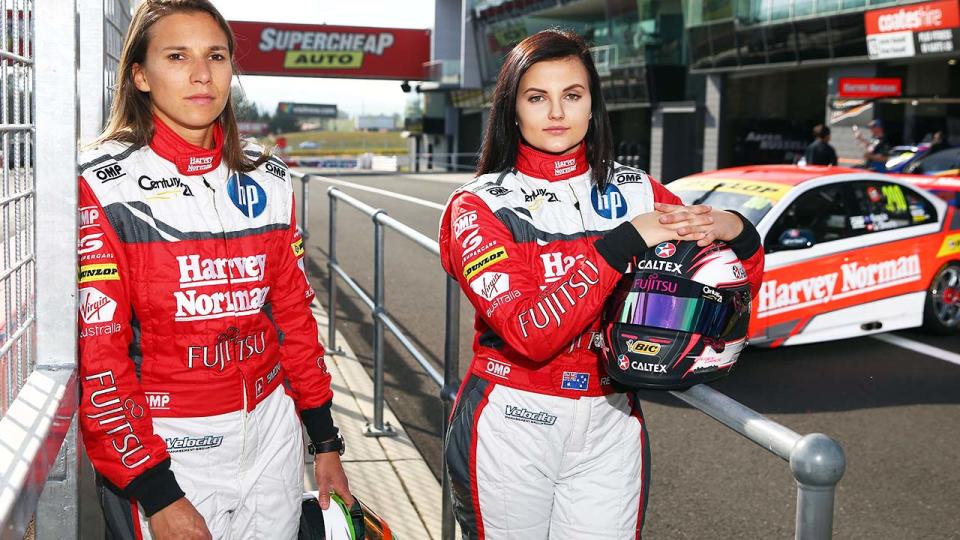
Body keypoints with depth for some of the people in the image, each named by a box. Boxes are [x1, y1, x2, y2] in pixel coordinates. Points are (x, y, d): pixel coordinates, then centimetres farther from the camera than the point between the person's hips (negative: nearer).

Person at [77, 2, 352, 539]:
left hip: (272, 432, 5)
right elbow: (96, 351, -13)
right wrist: (155, 492, -16)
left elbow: (294, 314, 10)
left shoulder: (266, 179, 5)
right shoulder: (106, 183, -10)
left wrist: (326, 441, 9)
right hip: (165, 447, -4)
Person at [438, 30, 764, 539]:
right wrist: (625, 242, -24)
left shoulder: (638, 192, 3)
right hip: (512, 428, -2)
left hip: (610, 429, 3)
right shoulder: (479, 206, -8)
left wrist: (733, 230, -16)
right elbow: (531, 334, -21)